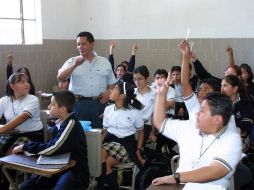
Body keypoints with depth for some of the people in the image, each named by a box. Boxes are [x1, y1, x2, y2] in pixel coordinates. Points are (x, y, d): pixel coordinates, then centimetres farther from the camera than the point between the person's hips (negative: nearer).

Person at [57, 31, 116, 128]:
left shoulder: (105, 62, 9)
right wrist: (75, 65, -23)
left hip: (99, 103, 2)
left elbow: (112, 83, 15)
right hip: (79, 103, -1)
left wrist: (108, 93, -5)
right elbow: (60, 77, -11)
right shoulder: (72, 62, 3)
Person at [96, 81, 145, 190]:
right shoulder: (108, 109, 5)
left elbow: (141, 132, 6)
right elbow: (105, 131, 10)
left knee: (106, 162, -25)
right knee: (99, 154, -29)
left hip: (126, 144, -3)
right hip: (110, 140, 4)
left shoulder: (134, 112, -6)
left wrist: (138, 151, -2)